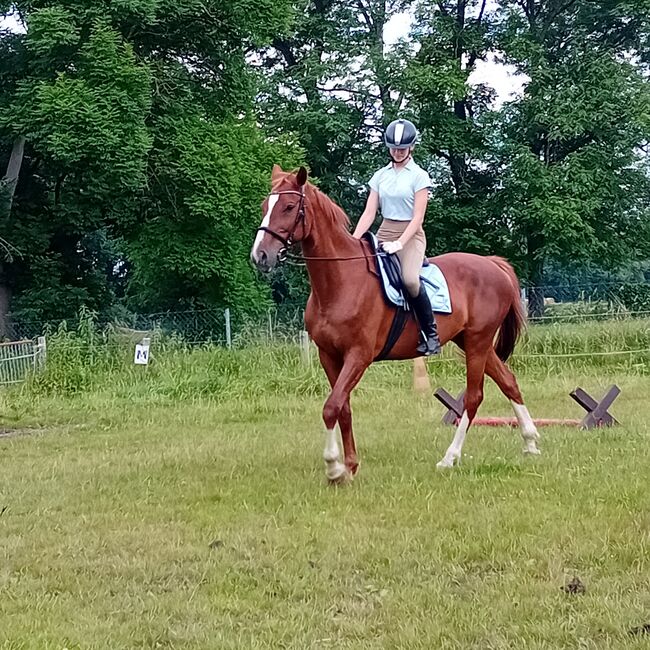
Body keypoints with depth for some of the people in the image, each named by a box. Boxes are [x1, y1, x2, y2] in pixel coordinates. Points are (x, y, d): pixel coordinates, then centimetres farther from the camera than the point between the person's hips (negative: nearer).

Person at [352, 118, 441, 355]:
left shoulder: (419, 176, -2)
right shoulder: (380, 176, 11)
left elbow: (418, 217, -9)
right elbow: (369, 213, 7)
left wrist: (399, 243, -21)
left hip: (411, 235, -5)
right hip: (384, 234, 5)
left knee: (409, 278, -33)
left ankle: (430, 333, -18)